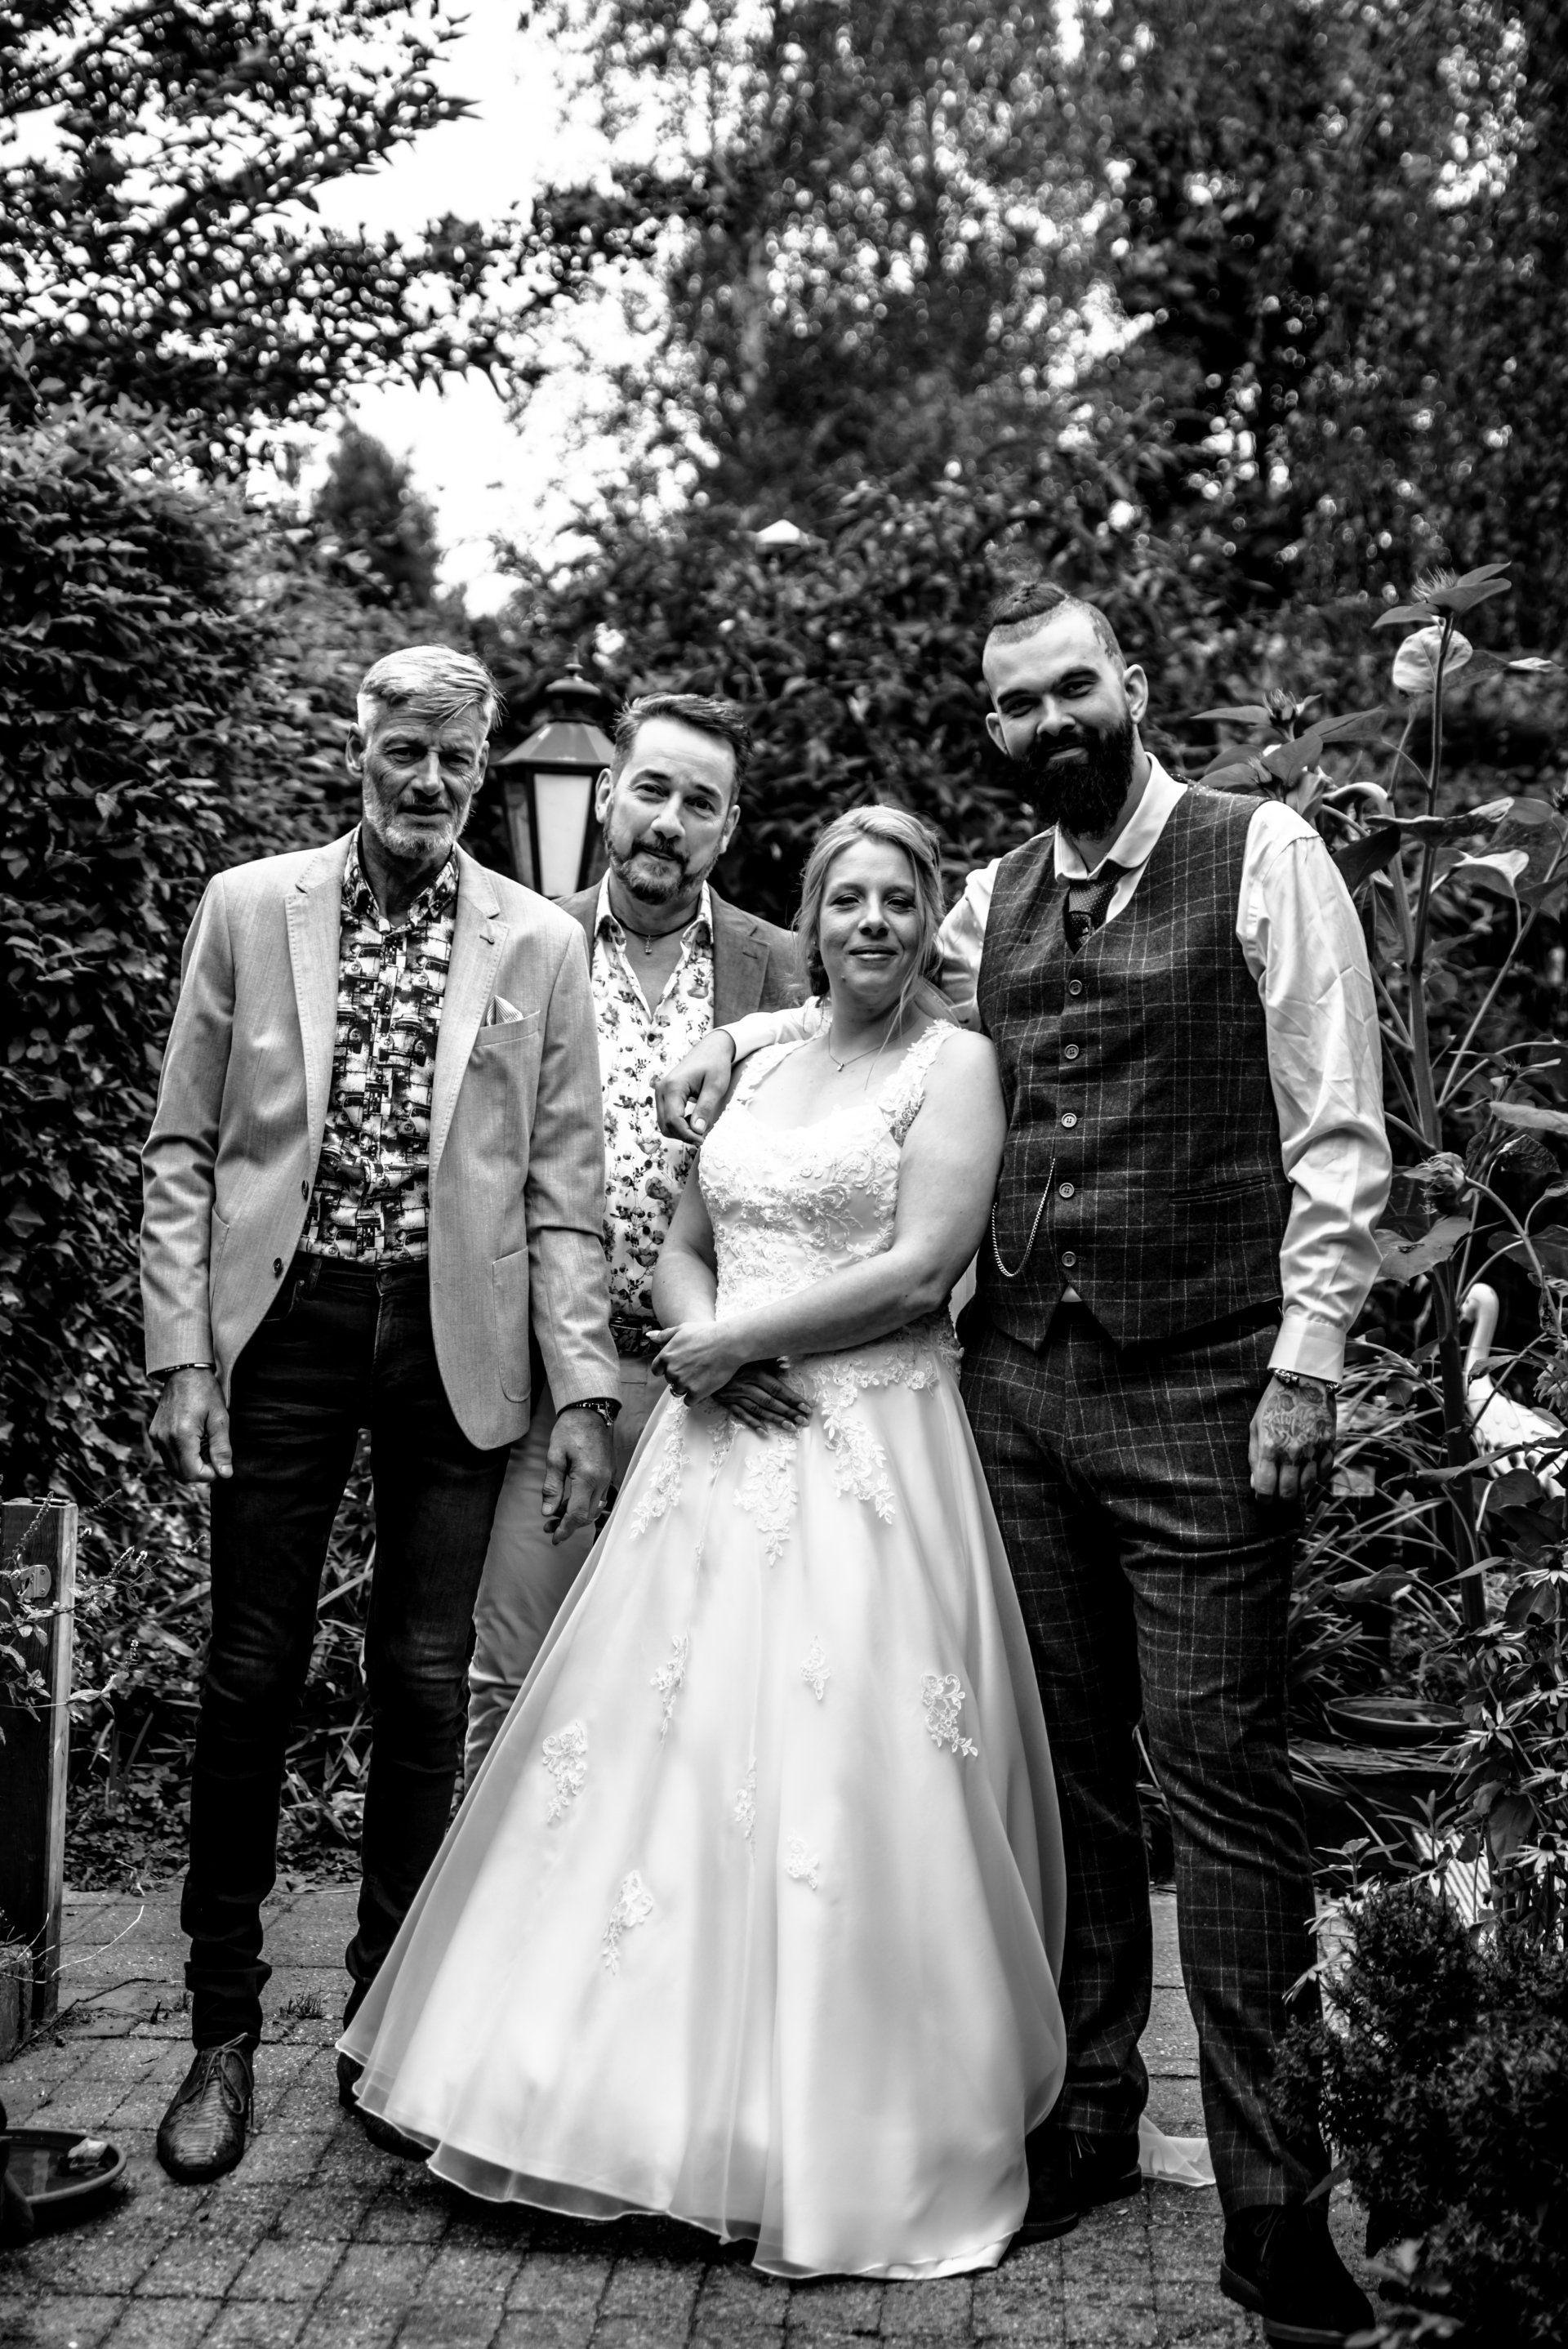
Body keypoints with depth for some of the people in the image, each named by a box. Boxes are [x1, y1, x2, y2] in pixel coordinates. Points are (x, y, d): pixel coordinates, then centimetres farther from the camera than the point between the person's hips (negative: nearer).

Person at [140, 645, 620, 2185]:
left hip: (456, 1341, 1)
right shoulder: (248, 908, 4)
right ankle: (225, 2029, 22)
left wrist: (585, 1388, -3)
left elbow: (564, 1183, 4)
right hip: (283, 1322, 0)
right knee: (251, 1677, 5)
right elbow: (182, 1149, 3)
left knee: (424, 1685, 7)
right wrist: (179, 1352, -5)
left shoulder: (540, 945, 5)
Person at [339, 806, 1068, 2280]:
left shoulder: (954, 1064, -1)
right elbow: (682, 1246, 18)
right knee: (672, 1755, 7)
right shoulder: (762, 1063, 17)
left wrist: (740, 1334, -10)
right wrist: (700, 1342, -3)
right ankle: (662, 2094, 22)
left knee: (839, 1786, -3)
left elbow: (918, 1272, -12)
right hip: (720, 1443, 6)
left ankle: (858, 2151, 12)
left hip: (865, 1454, -6)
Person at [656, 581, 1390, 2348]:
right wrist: (732, 1036, 17)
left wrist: (1306, 1365, -11)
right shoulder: (990, 904, 12)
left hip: (1199, 1399, -5)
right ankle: (1087, 2116, 27)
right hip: (1017, 1386, 5)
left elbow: (1340, 1137, -7)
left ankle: (1272, 2198, 10)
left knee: (1218, 1772, -2)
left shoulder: (1262, 857, -4)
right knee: (1069, 1765, 12)